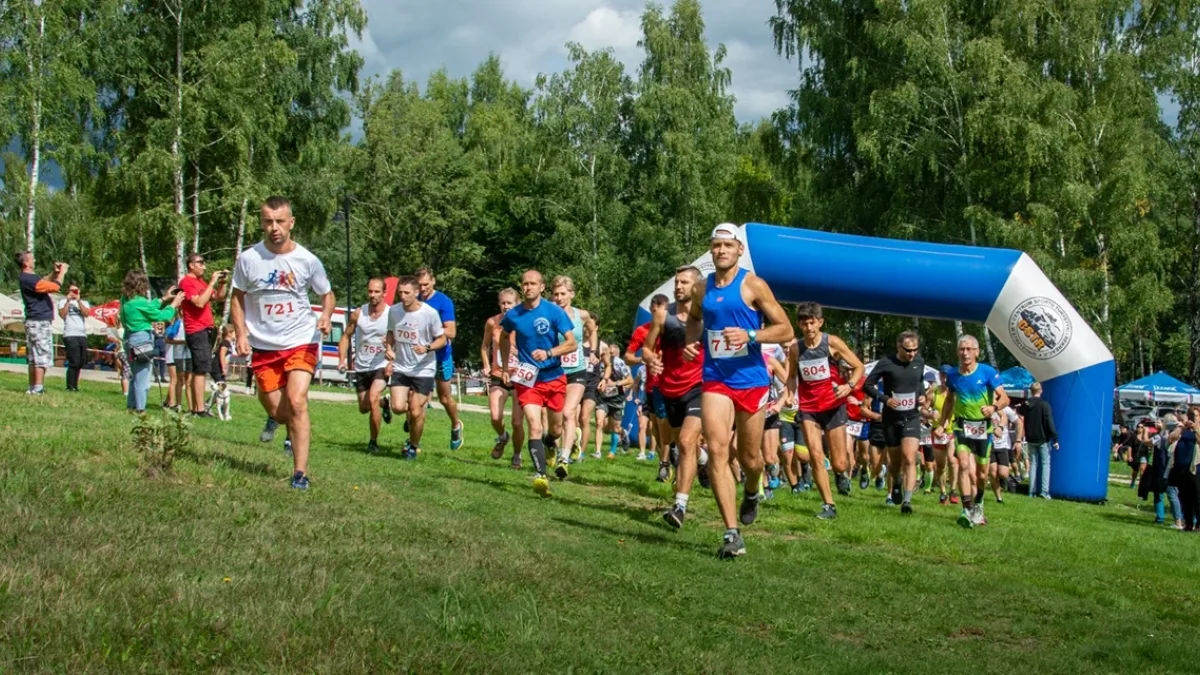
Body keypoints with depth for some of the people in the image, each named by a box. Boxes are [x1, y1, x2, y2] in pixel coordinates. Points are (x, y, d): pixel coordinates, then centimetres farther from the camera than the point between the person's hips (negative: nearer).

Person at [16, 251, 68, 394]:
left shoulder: (27, 278, 12)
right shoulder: (28, 279, -19)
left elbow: (43, 281, 31)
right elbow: (54, 286, -23)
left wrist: (54, 272, 14)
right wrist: (62, 273, -8)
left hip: (35, 322, 11)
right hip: (39, 322, -11)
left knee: (33, 358, 13)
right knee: (42, 356, -11)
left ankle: (32, 388, 17)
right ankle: (38, 389, -14)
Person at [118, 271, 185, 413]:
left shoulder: (126, 300, 5)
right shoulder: (140, 302, -19)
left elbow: (149, 307, 15)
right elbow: (161, 316, -9)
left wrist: (165, 299, 19)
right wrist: (174, 305, 4)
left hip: (130, 340, 9)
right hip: (142, 340, -9)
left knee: (135, 377, 21)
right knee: (142, 381, -3)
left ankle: (131, 408, 28)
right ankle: (140, 411, -1)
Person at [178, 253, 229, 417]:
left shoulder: (200, 282, 18)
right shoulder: (187, 282, -8)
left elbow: (219, 297, 21)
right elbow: (199, 302, -20)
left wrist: (222, 282, 6)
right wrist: (212, 282, -15)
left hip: (205, 330, 10)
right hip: (197, 331, -10)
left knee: (198, 371, 10)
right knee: (202, 370, -14)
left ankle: (195, 409, 14)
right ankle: (200, 409, -17)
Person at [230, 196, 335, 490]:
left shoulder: (307, 260, -6)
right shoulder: (248, 259, -5)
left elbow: (327, 294, 8)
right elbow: (238, 298, 8)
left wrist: (325, 316, -12)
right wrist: (241, 334, -4)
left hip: (301, 342, -2)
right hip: (263, 346, 2)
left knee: (297, 402, -18)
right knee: (276, 410, 6)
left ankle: (300, 473, -14)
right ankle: (278, 419, 46)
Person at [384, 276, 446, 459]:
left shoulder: (430, 313, -14)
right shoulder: (394, 311, -2)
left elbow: (442, 339, -5)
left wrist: (427, 348, -24)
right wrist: (388, 348, -5)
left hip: (424, 369, -3)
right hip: (400, 367, 3)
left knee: (416, 412, -4)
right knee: (398, 407, -12)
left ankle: (413, 446, 21)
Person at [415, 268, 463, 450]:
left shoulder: (444, 302, -15)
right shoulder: (415, 301, -2)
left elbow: (451, 332, -20)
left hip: (441, 355, -3)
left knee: (445, 398, 13)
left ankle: (456, 426, 40)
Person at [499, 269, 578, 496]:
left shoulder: (554, 312, -9)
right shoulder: (513, 315, -3)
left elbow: (572, 343, -10)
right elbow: (504, 337, 19)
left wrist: (548, 353, -26)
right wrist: (506, 367, 13)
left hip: (554, 377, 1)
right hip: (527, 379, -1)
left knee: (555, 429, 15)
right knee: (535, 427, -19)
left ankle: (549, 444, 50)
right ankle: (540, 475, -20)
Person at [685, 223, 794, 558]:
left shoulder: (753, 286, -7)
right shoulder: (701, 289, 6)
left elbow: (785, 330, -6)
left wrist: (750, 335, -22)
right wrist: (692, 342, 7)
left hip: (751, 380, -2)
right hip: (715, 380, 2)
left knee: (749, 457, 10)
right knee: (717, 451, -15)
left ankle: (752, 494, 47)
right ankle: (732, 533, -15)